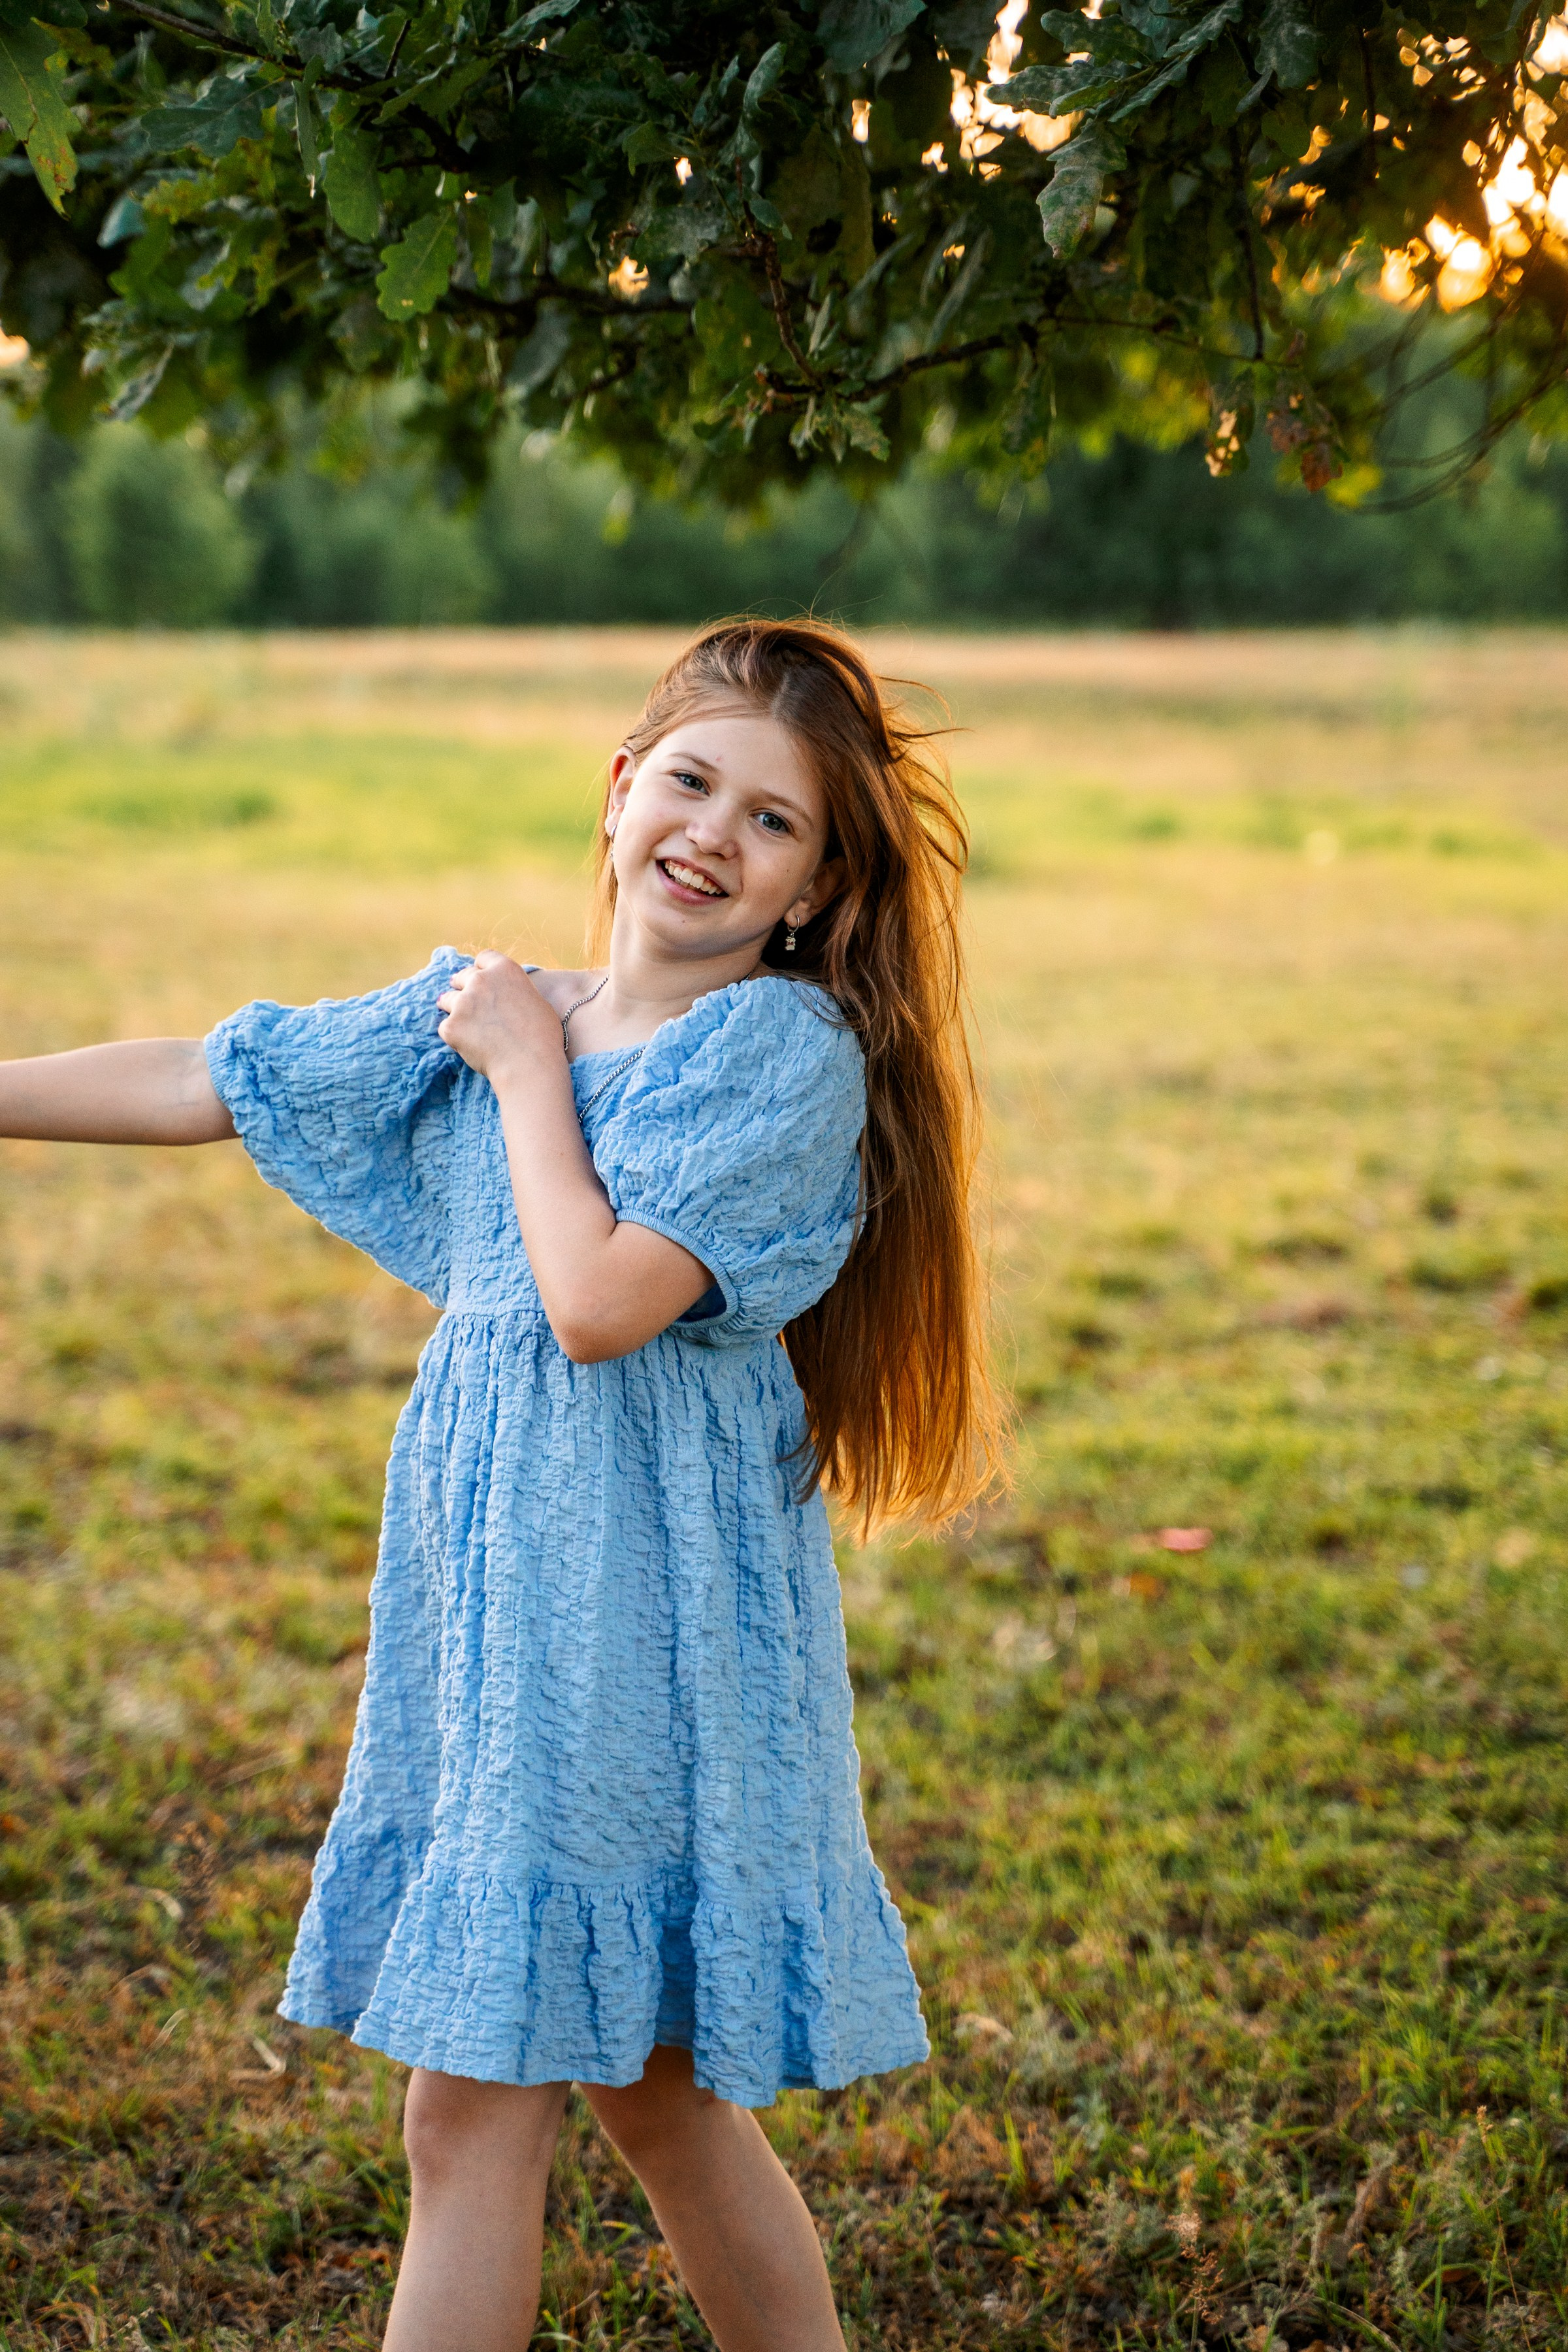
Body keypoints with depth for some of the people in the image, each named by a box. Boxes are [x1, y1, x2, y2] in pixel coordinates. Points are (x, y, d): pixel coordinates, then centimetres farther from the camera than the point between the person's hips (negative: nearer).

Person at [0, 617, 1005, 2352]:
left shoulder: (787, 1048, -11)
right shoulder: (479, 1016, 9)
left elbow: (598, 1302, -21)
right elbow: (194, 1084, 12)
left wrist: (532, 1067, -9)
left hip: (645, 1636, -6)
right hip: (492, 1615, 7)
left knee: (473, 2111, -1)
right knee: (651, 2094, 16)